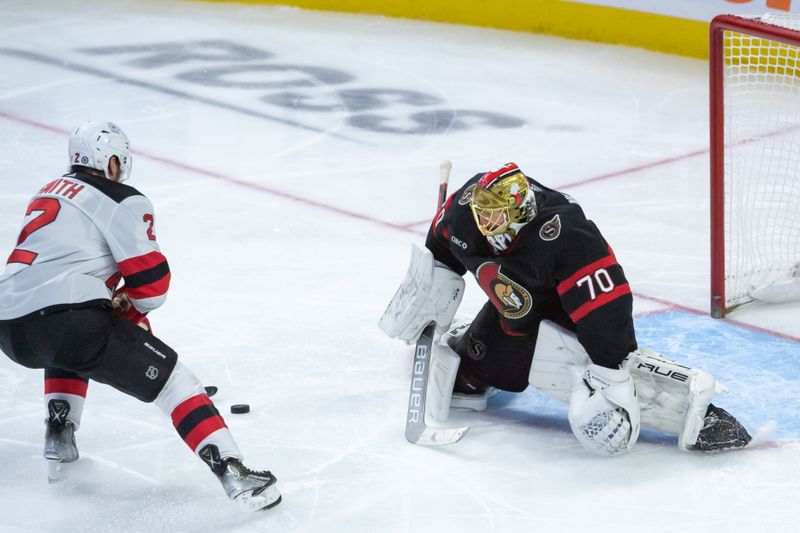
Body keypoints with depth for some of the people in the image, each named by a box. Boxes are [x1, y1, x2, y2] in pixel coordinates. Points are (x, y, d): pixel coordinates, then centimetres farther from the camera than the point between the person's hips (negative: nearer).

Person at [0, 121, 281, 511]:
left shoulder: (48, 193, 27)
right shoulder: (123, 201, 3)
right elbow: (150, 279, 0)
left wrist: (113, 306, 37)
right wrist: (131, 311, 22)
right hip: (68, 317, -7)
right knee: (169, 377, 0)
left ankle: (58, 437, 29)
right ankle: (231, 471, -12)